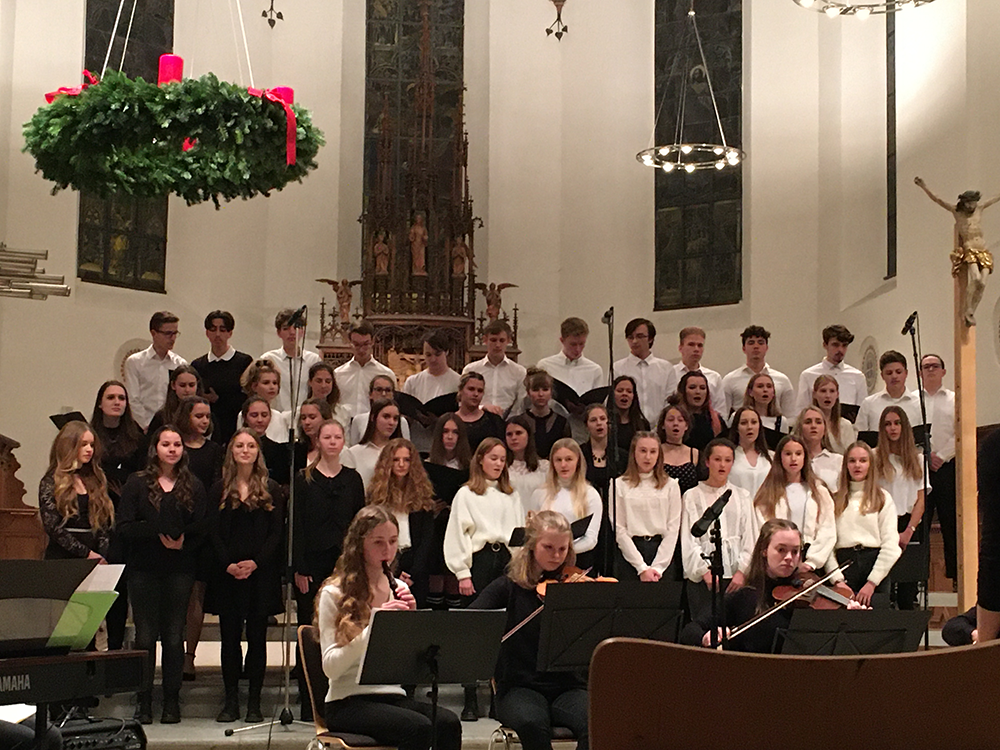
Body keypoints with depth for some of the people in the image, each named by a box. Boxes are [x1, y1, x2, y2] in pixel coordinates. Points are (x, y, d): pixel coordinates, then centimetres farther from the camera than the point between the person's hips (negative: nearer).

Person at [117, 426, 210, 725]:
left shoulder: (193, 485, 8)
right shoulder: (137, 483, 3)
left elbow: (204, 525, 2)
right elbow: (125, 526, -5)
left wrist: (184, 540, -15)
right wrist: (157, 532, -18)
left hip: (180, 569, 1)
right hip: (144, 568, -1)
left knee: (174, 635, 4)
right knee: (145, 635, 0)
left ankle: (172, 702, 11)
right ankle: (143, 702, 6)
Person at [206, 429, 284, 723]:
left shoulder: (270, 490, 5)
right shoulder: (219, 490, 7)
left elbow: (277, 532, 1)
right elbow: (213, 533, 3)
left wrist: (256, 562, -12)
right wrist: (228, 564, -11)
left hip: (261, 572, -1)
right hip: (227, 574, 1)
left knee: (257, 637, 2)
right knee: (230, 637, 3)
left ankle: (254, 703, 6)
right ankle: (231, 701, 9)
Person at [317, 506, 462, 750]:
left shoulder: (398, 590, 13)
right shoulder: (334, 594, -2)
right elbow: (331, 667, -14)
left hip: (393, 695, 5)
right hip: (347, 702, -5)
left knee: (449, 724, -27)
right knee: (419, 729, -33)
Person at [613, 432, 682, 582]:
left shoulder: (671, 485, 8)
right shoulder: (619, 485, 4)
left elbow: (673, 529, 3)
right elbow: (619, 530, -2)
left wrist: (658, 567, -7)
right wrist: (642, 568, -9)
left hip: (663, 551, 1)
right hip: (630, 554, -1)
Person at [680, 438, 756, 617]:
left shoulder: (742, 497, 14)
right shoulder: (692, 496, 7)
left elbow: (749, 538, 9)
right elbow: (689, 539, 0)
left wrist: (742, 571, -4)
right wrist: (705, 570, -11)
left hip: (736, 574, 2)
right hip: (703, 576, -2)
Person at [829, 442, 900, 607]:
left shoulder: (882, 498, 8)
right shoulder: (835, 500, 11)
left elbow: (891, 544, 0)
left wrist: (872, 582, -8)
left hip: (874, 564, -1)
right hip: (843, 564, 1)